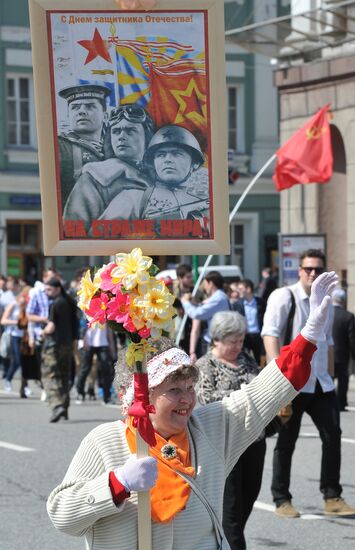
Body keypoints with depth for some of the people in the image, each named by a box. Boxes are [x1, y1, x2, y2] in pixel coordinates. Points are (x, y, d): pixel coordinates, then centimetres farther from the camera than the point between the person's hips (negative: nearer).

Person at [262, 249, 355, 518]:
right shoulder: (284, 296, -6)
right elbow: (270, 332, -15)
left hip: (321, 383, 6)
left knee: (333, 435, 2)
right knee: (286, 442, 2)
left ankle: (332, 497, 11)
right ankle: (282, 500, 11)